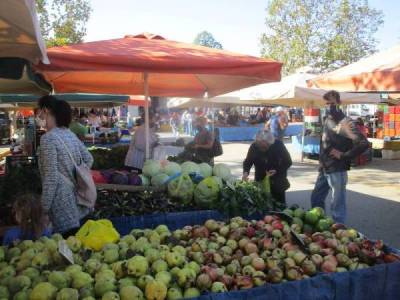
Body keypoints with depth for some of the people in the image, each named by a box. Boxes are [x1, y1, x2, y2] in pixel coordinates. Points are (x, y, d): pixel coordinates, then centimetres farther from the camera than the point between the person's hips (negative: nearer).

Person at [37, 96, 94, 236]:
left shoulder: (48, 138, -16)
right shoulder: (70, 134, 8)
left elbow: (51, 177, -19)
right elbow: (88, 159, 15)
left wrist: (45, 206, -12)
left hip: (62, 200, -8)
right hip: (76, 197, 8)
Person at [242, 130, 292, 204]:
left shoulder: (278, 145, -17)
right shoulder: (254, 146, -14)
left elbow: (288, 162, -7)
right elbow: (248, 161, -2)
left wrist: (277, 171, -22)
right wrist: (246, 172, -21)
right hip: (260, 181, 1)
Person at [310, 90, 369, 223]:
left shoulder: (345, 123, -16)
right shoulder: (327, 119, 8)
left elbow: (363, 143, -25)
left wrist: (344, 156, -19)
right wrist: (321, 162, 4)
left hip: (337, 170, -8)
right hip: (324, 169, 8)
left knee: (337, 204, 2)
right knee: (316, 199, 19)